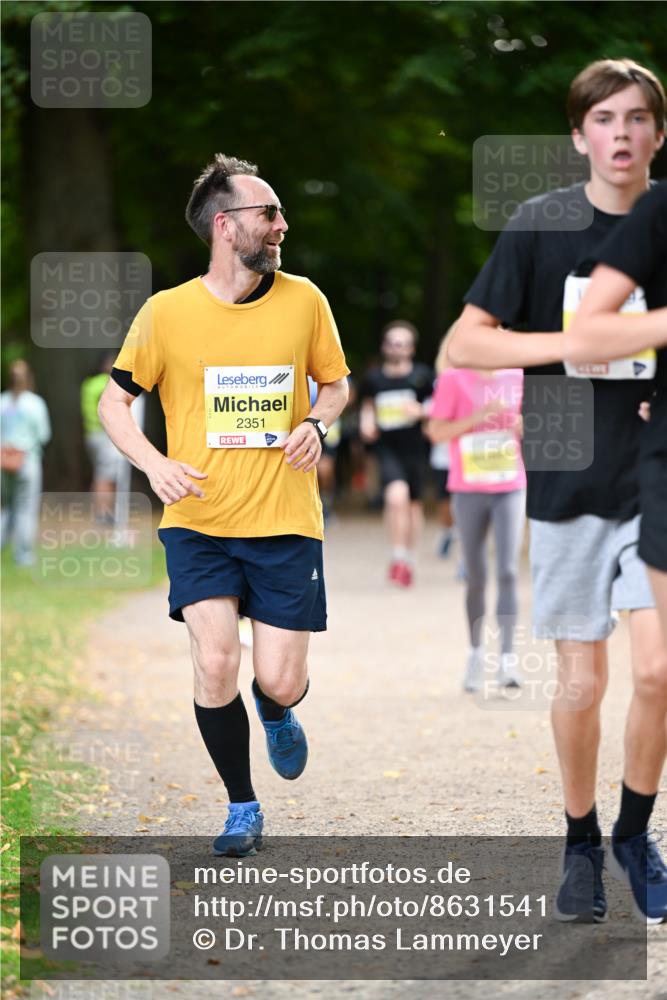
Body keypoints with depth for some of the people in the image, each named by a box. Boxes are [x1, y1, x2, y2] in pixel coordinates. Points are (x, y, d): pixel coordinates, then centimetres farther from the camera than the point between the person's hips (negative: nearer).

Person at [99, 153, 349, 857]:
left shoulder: (303, 300, 0)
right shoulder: (168, 311, -5)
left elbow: (335, 383, 16)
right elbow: (113, 401, 4)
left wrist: (317, 422, -6)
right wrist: (154, 463, -14)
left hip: (285, 522, 1)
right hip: (198, 521, -1)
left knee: (280, 685, -2)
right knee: (215, 662, -15)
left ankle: (276, 713, 38)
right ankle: (241, 808, 8)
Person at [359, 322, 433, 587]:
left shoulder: (422, 375, -4)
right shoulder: (373, 378, 1)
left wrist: (421, 411, -18)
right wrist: (367, 423, 0)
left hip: (414, 448, 1)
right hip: (387, 448, -1)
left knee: (414, 503, 13)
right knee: (396, 495, -23)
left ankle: (409, 559, 32)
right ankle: (398, 557, -13)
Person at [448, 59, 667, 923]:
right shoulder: (541, 226, -4)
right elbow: (463, 343, -5)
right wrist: (574, 342, -16)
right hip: (568, 484, -1)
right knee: (581, 682, 4)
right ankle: (580, 845, 23)